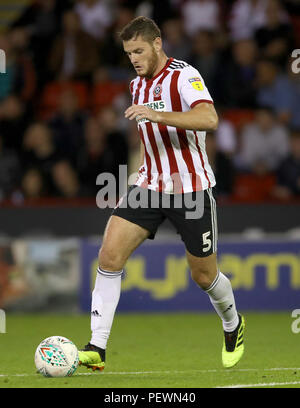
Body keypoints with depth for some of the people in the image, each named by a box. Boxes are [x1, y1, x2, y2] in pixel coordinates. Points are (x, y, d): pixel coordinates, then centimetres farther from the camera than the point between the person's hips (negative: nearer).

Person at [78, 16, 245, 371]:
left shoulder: (184, 76, -14)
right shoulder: (138, 85, 10)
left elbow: (209, 119, -32)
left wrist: (155, 114, -39)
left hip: (191, 189, -6)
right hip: (150, 186, 6)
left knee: (204, 275, 5)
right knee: (110, 254, -14)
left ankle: (233, 325, 38)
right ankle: (96, 349, -15)